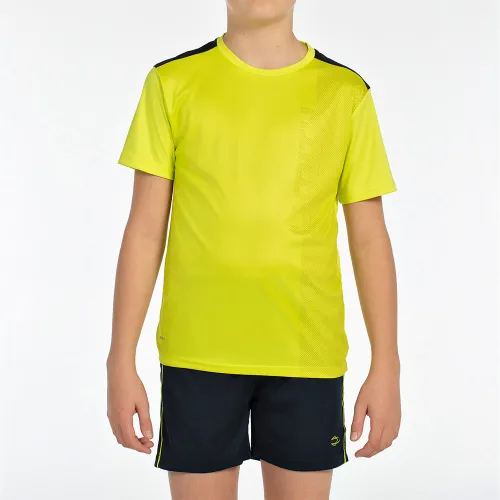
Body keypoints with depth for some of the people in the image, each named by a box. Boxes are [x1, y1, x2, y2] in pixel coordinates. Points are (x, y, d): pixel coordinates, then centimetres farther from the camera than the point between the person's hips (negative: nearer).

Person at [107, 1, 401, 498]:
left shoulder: (346, 93, 3)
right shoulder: (173, 83, 2)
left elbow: (369, 239, 4)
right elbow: (145, 230, 2)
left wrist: (386, 367, 1)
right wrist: (121, 361, -2)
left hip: (308, 353, 1)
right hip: (198, 352, 0)